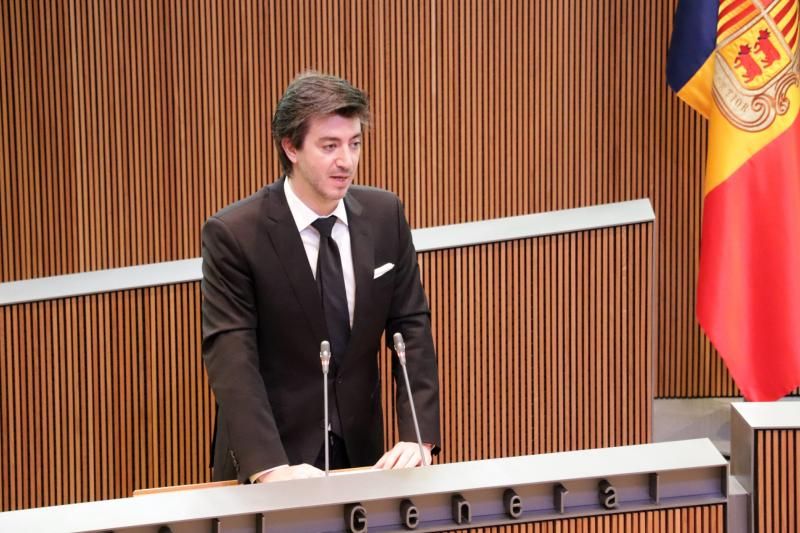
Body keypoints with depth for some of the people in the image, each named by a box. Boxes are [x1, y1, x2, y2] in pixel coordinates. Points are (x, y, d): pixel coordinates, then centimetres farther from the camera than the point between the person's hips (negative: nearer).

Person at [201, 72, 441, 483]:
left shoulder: (385, 215, -3)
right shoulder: (233, 234, -16)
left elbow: (411, 326, -1)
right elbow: (230, 358, -20)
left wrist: (418, 437, -13)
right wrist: (269, 467, -31)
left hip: (359, 448, 4)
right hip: (264, 459, -4)